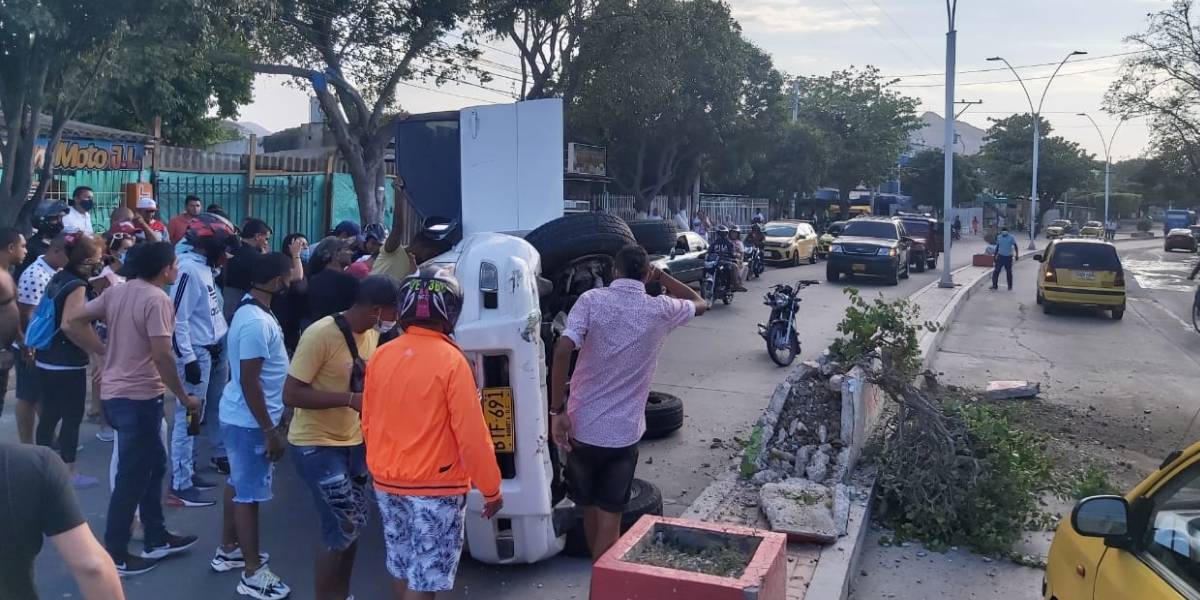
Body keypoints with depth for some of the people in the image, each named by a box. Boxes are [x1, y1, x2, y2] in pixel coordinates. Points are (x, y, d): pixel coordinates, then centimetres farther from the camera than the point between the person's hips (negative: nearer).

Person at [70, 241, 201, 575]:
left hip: (115, 392, 9)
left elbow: (75, 320, 11)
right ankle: (114, 555, 12)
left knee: (153, 464, 19)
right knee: (132, 476, 2)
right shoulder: (158, 299, -18)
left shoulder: (116, 292, 7)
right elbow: (161, 355, -23)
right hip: (139, 396, -9)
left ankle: (156, 539, 28)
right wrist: (184, 396, -14)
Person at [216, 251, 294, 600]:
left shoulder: (249, 310, 7)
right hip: (250, 420, -10)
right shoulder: (257, 322, -25)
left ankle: (228, 550, 35)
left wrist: (274, 421, 22)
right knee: (250, 493, -2)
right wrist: (270, 431, -22)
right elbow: (249, 381, -26)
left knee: (238, 484, 21)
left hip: (240, 415, 10)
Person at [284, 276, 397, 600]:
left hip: (353, 441, 8)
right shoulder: (320, 335, -24)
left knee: (353, 526, 15)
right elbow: (291, 394, -24)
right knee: (343, 530, -7)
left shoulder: (372, 334, 1)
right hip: (317, 445, -8)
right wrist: (350, 400, -31)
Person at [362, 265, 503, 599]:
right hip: (435, 487, -6)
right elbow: (471, 435, -17)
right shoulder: (451, 361, -18)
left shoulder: (381, 356, -1)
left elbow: (369, 425, 9)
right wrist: (491, 489, -6)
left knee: (402, 570, 21)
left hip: (387, 483, 6)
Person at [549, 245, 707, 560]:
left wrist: (557, 410, -16)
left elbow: (563, 350, -21)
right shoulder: (660, 310, -3)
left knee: (589, 508, 22)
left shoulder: (592, 299, -7)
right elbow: (700, 303, 19)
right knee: (609, 517, 6)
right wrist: (660, 276, 20)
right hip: (624, 433, -1)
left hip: (581, 427, 1)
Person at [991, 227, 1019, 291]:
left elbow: (1015, 246, -6)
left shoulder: (1011, 237, -5)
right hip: (1000, 256, 3)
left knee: (1009, 272, 5)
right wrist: (995, 255, 16)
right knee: (996, 271, -4)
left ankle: (1010, 286, 16)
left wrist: (1016, 255, -16)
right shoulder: (999, 237, 7)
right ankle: (994, 285, 0)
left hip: (1008, 257, -3)